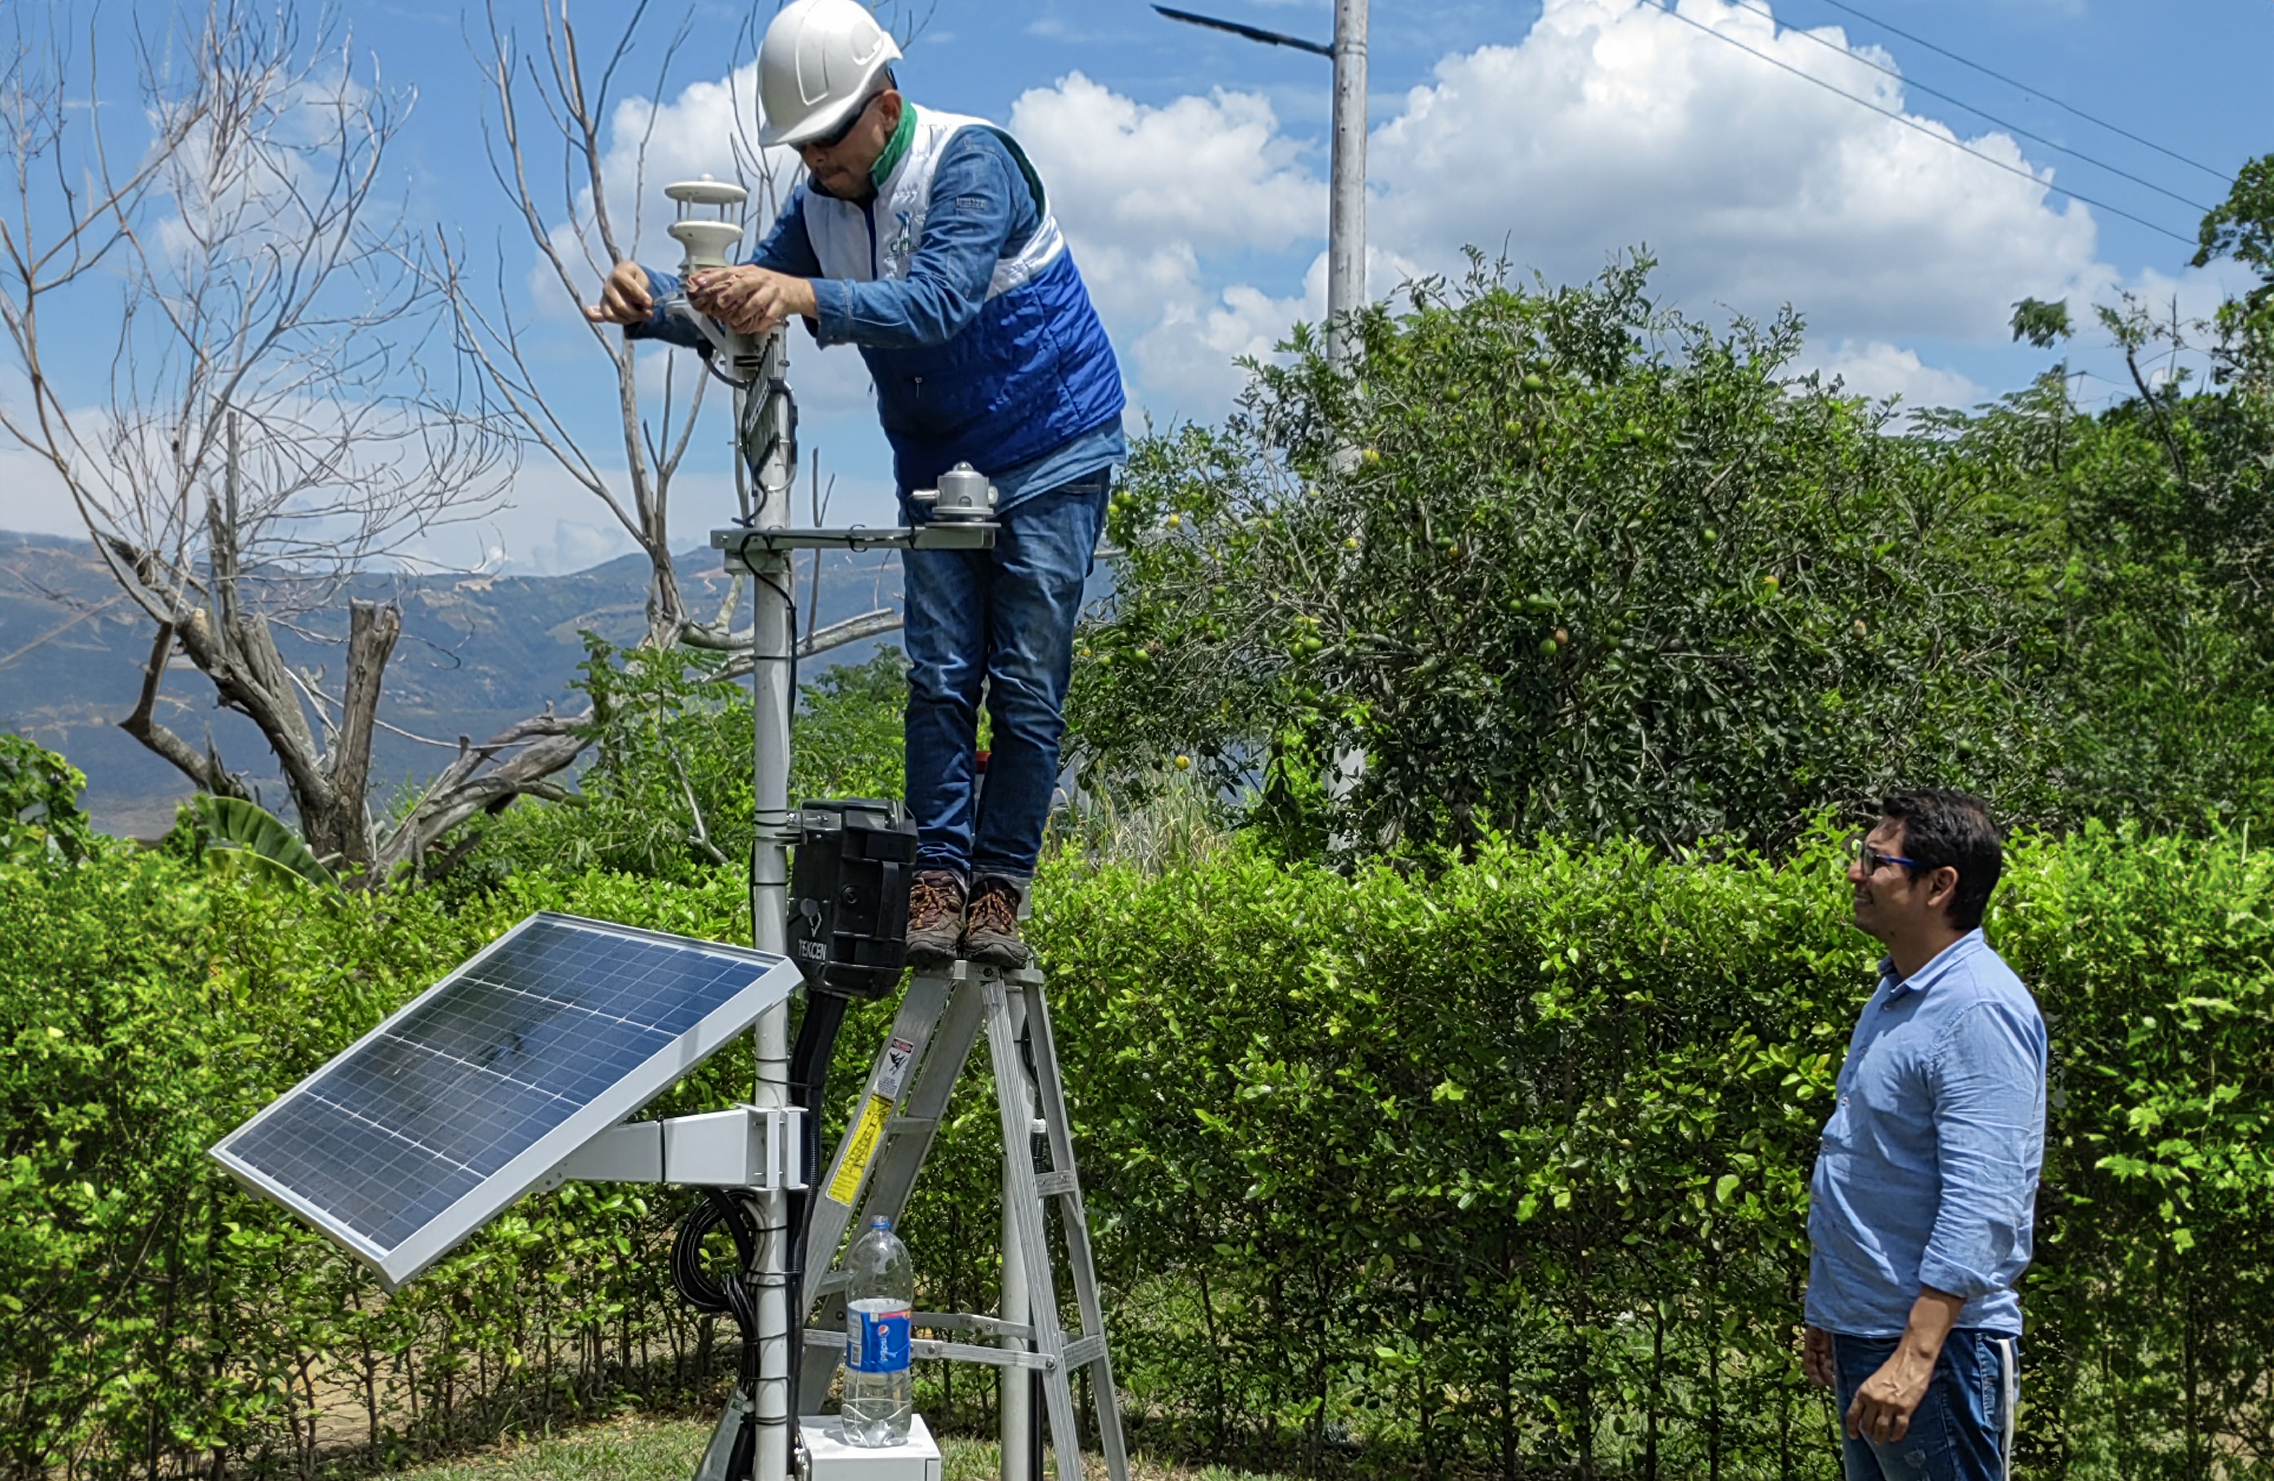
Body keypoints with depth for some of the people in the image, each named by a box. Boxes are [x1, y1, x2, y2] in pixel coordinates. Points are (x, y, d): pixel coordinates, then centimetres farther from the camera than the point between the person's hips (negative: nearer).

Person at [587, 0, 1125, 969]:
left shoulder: (970, 163, -22)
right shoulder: (822, 204, -1)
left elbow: (940, 301, -38)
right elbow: (743, 312, -4)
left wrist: (807, 297, -53)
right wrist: (650, 301, -26)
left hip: (1052, 458, -6)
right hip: (936, 469, 6)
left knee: (1027, 686, -5)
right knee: (940, 679, -2)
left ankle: (1002, 886, 2)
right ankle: (937, 877, 0)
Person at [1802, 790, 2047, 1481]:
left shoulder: (1979, 1010, -19)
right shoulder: (1897, 992, 12)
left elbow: (1982, 1211, -25)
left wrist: (1914, 1359, -29)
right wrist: (1833, 1314, 22)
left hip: (1932, 1341, -10)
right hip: (1865, 1334, 10)